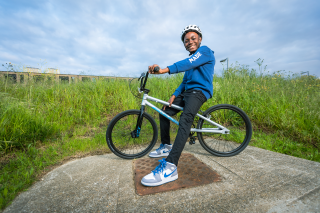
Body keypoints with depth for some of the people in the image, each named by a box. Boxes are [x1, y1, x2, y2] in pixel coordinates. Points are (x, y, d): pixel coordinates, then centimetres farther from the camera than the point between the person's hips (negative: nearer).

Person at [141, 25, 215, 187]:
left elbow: (187, 64, -24)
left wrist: (164, 70, -36)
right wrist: (174, 95, 1)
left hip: (199, 91, -9)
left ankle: (170, 167, -42)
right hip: (187, 92, 9)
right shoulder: (191, 59, 24)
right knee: (164, 111, 6)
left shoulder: (205, 51, -2)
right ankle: (166, 147, 19)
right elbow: (185, 81, 16)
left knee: (185, 120, -35)